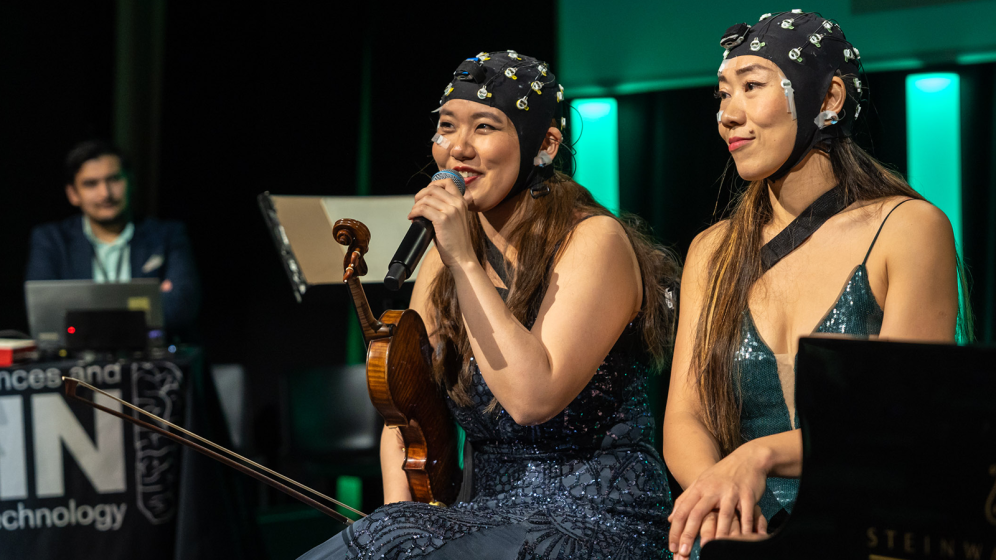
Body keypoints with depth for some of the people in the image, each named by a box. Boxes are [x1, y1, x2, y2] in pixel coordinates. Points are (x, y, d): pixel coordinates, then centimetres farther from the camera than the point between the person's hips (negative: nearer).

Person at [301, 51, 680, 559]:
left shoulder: (594, 242, -11)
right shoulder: (442, 261, 9)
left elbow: (532, 397, -23)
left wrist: (464, 261, -20)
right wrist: (397, 511, -7)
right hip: (492, 517, 6)